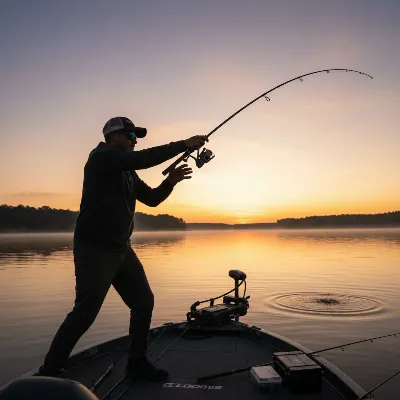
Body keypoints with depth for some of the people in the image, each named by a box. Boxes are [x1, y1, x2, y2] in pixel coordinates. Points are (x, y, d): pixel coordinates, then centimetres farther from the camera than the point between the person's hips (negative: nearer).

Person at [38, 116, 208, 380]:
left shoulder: (128, 171, 15)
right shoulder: (101, 157, -10)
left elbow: (151, 199, 17)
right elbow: (143, 158, -25)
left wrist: (171, 181, -1)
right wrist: (184, 145, -20)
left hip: (122, 249, 9)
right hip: (95, 250, -9)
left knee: (144, 302, 9)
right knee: (85, 313, -6)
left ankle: (137, 363, 24)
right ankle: (48, 373, 13)